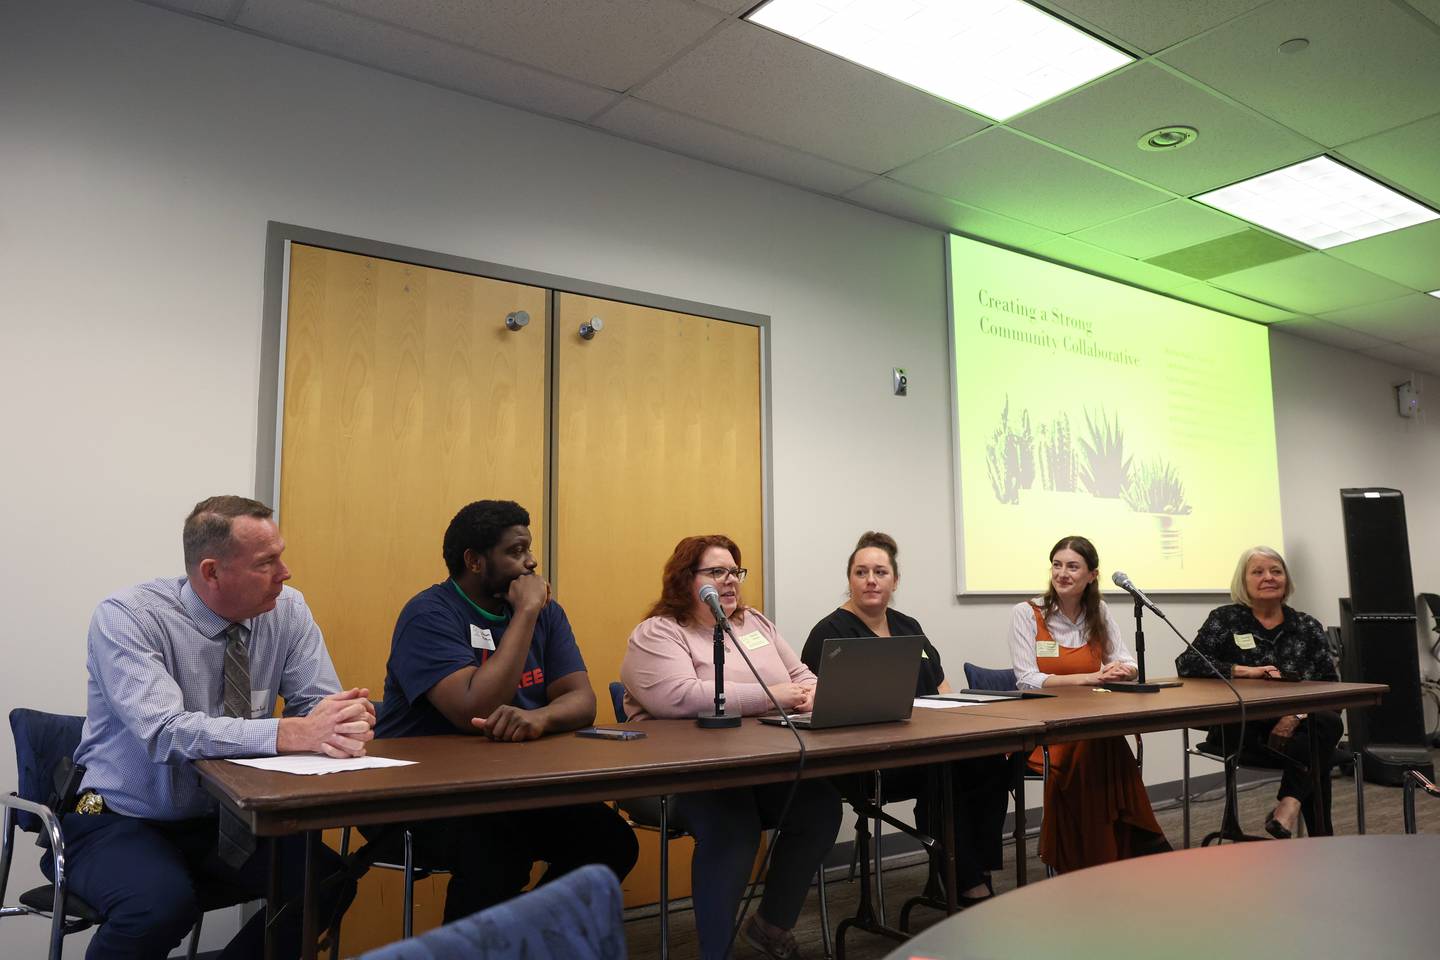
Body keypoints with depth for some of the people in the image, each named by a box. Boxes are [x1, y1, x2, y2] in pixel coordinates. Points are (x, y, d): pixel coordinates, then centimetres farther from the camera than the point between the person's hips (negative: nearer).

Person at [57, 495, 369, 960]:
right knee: (162, 904, -33)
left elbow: (319, 705, -7)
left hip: (224, 820, 4)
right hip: (121, 820, -4)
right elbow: (165, 731, -32)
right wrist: (289, 733, -44)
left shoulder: (288, 610, -6)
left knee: (329, 883, -17)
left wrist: (343, 722, -32)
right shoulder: (125, 617, -19)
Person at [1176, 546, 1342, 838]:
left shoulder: (1308, 627, 13)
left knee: (1329, 723, -30)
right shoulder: (1225, 620, 6)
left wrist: (1297, 716, -18)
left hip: (1295, 727, 2)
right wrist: (1247, 671, -18)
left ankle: (1289, 803, -28)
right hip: (1243, 730, -2)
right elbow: (1186, 664, -7)